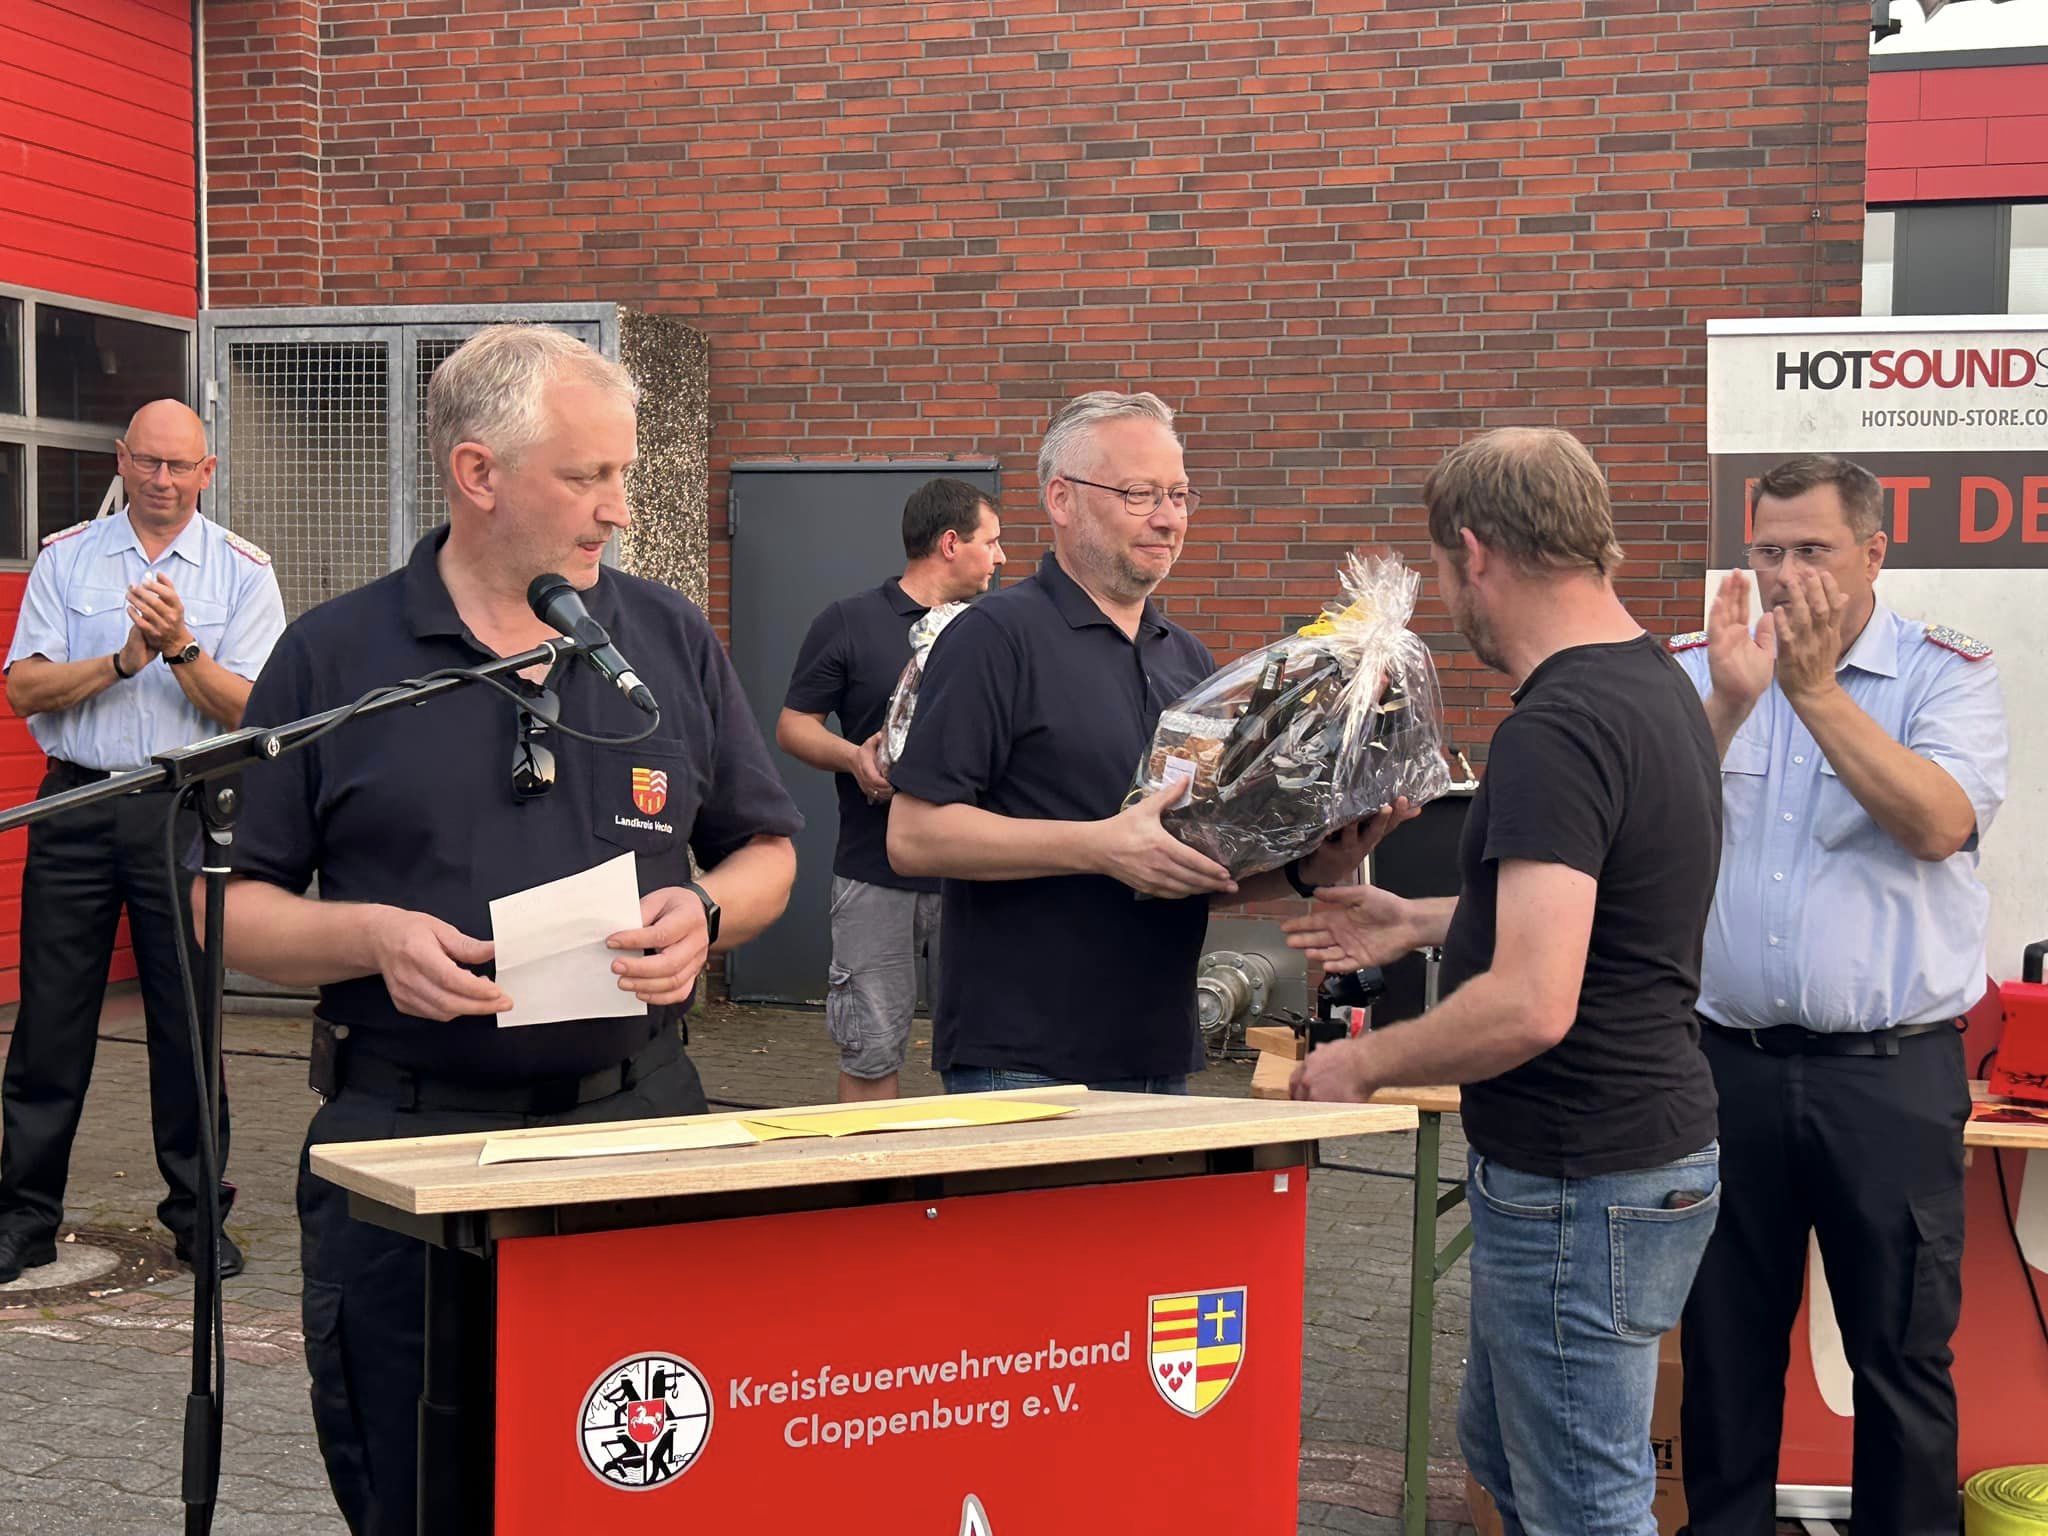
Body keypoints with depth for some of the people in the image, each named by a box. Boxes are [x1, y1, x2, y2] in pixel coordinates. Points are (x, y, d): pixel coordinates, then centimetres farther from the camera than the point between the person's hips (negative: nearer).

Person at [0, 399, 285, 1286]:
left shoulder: (242, 571, 4)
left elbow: (250, 712, -5)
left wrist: (182, 648, -20)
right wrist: (125, 659, -15)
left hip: (186, 811, -1)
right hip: (75, 805, 1)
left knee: (189, 1019, 3)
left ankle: (198, 1214, 15)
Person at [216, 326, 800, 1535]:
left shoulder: (675, 642, 8)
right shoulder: (332, 660, 1)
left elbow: (766, 851, 15)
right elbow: (229, 904, 3)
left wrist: (706, 915, -6)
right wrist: (368, 937, -15)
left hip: (640, 1119, 2)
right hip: (403, 1139, -2)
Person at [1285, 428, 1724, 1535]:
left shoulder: (1555, 729, -24)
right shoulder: (1655, 686, 8)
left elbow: (1531, 1005, -30)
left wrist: (1365, 1061, -15)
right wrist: (1421, 922, 26)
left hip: (1581, 1191, -10)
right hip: (1643, 1146, 10)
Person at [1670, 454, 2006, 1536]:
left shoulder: (1947, 675, -2)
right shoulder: (1694, 671, 5)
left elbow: (1938, 824, -18)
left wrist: (1814, 687, -20)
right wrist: (1731, 702, -20)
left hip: (1892, 1072, -2)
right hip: (1727, 1066, 2)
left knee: (1903, 1348, 8)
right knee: (1725, 1343, 13)